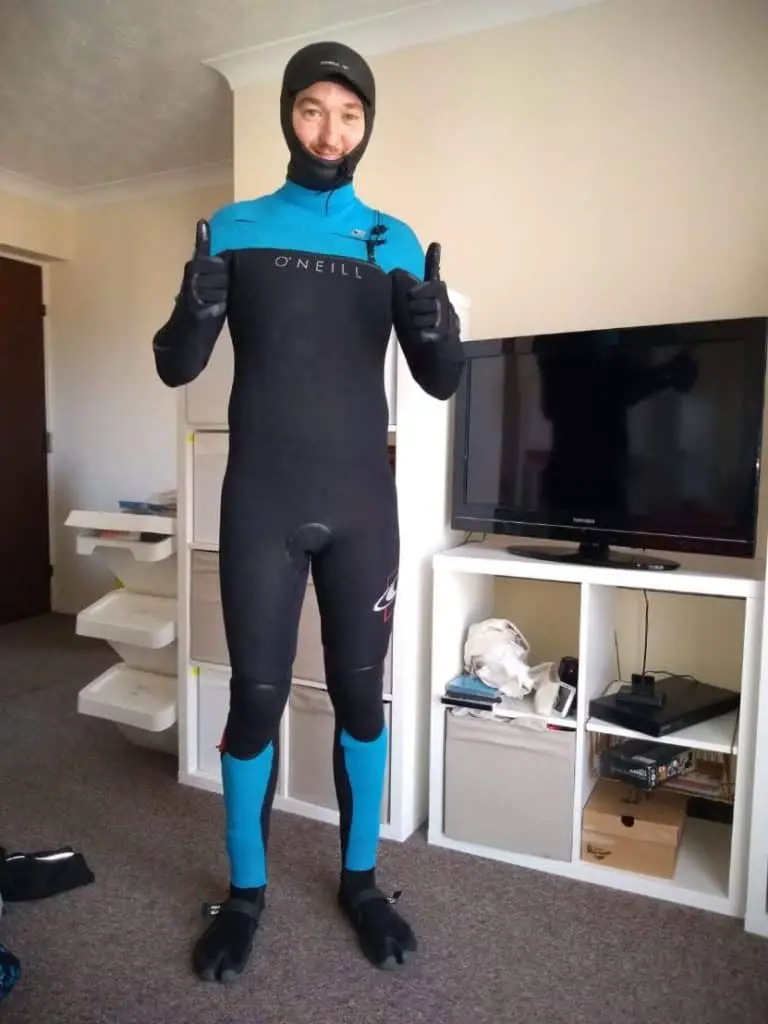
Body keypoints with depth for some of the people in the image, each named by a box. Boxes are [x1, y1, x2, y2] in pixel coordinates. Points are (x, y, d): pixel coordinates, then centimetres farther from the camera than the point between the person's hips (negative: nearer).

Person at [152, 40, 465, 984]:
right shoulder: (233, 229, 6)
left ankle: (360, 880, 27)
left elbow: (440, 384, 6)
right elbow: (176, 369, 3)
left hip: (362, 507, 1)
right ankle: (245, 893, 25)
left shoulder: (397, 243, 9)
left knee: (360, 693, 7)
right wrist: (193, 313, -19)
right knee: (256, 697, 2)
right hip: (261, 507, -1)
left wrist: (440, 329, -16)